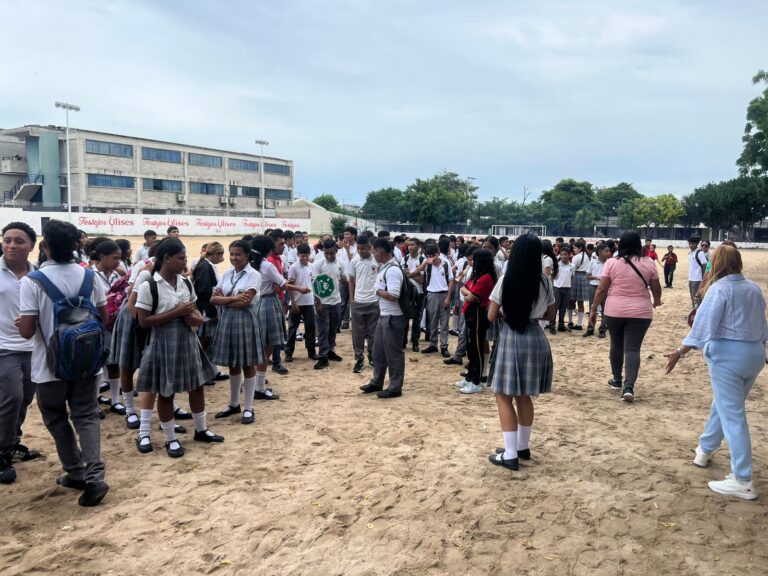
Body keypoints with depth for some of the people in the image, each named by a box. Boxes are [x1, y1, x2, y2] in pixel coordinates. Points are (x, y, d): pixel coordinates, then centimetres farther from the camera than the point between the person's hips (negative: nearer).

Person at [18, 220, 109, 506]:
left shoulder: (32, 281, -15)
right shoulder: (89, 276, -3)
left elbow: (27, 331, -16)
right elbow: (104, 318, 4)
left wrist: (20, 322, 6)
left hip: (51, 365, -3)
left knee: (57, 418, 17)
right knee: (87, 417, 9)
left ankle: (76, 472, 24)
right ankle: (94, 477, -4)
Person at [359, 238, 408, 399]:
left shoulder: (393, 270, -21)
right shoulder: (383, 267, 10)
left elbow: (393, 296, -28)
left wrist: (378, 291, -14)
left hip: (394, 318, -10)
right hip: (383, 316, 10)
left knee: (393, 354, 2)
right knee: (378, 351, 18)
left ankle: (395, 388, 13)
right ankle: (377, 383, 31)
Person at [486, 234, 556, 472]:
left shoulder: (506, 280, -11)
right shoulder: (544, 282, 0)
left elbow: (491, 316, -6)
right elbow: (550, 316, 10)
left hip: (511, 339, -5)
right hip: (535, 339, 5)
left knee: (504, 397, 5)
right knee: (524, 397, 19)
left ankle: (510, 454, 3)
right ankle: (522, 447, 30)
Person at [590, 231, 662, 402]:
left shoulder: (612, 263, -4)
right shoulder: (648, 264, -1)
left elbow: (601, 289, -5)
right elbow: (656, 288, 9)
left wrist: (593, 309, 4)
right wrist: (657, 301, 30)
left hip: (614, 311, 0)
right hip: (640, 312, 0)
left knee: (616, 345, 17)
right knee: (633, 349, -2)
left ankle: (617, 380, 30)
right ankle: (629, 386, -14)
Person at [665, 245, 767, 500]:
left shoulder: (719, 288, -11)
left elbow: (704, 324, -19)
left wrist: (680, 351, -19)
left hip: (727, 354, -8)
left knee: (732, 415, -5)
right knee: (725, 405, 23)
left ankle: (743, 481, -4)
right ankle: (705, 449, 42)